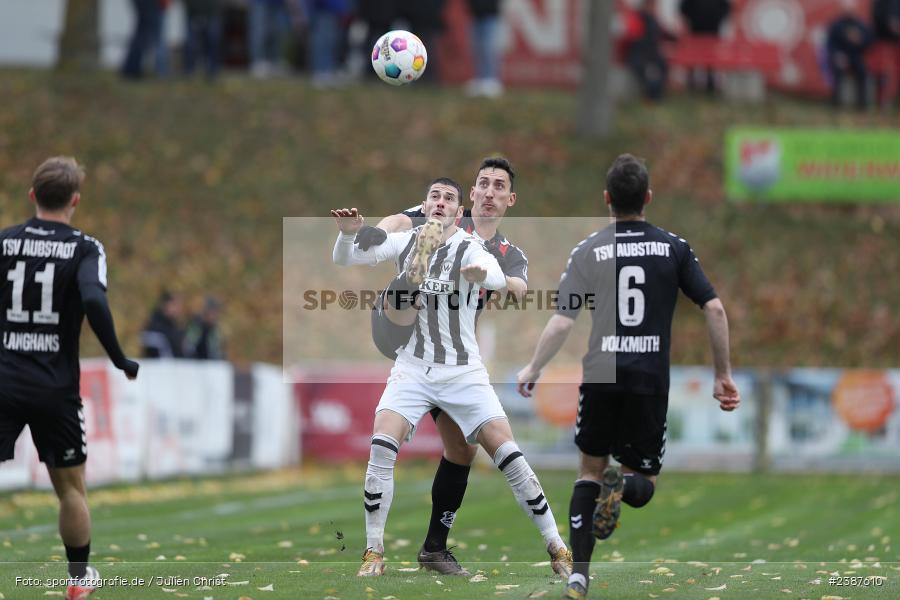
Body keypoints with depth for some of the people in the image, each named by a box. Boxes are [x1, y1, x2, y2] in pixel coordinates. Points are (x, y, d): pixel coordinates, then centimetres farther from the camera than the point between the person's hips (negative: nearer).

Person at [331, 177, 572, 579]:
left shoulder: (469, 248, -8)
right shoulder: (406, 242, 3)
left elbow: (499, 279, -29)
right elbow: (344, 260, 1)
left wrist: (482, 274, -53)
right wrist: (348, 233, -22)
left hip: (463, 372, -2)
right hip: (413, 368, 2)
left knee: (507, 453, -10)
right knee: (381, 448, -18)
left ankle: (557, 548, 1)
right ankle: (373, 554, -7)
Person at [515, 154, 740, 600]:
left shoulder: (588, 250, 0)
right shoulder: (674, 248, 3)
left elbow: (562, 323, -4)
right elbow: (714, 309, -2)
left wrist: (532, 370, 11)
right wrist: (723, 375, 7)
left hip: (600, 375, 0)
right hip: (651, 379, 0)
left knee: (590, 470, 19)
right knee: (643, 486, 13)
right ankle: (622, 484, -26)